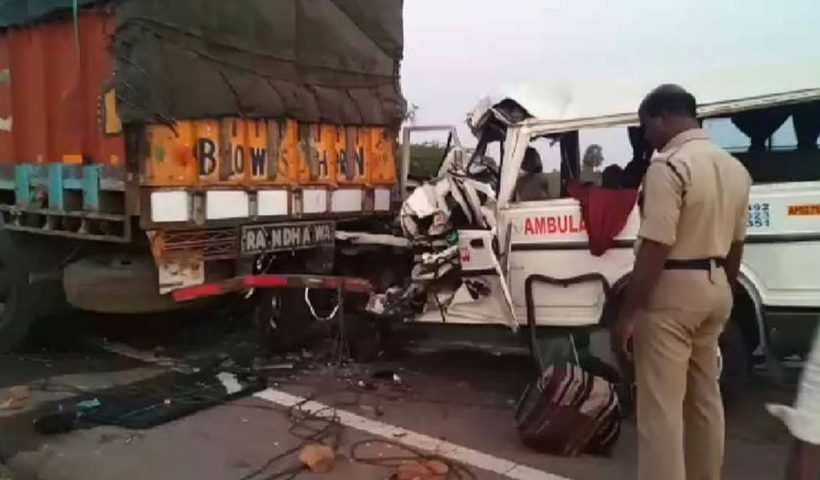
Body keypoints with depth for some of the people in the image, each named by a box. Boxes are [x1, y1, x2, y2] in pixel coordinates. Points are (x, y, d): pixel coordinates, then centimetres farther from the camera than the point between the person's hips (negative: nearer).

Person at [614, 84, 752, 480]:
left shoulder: (669, 166, -18)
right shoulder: (735, 168, 10)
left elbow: (655, 249, -23)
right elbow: (735, 245, 16)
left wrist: (628, 313, -18)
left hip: (673, 290, -9)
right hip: (714, 287, 9)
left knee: (661, 405, -2)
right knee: (705, 396, 20)